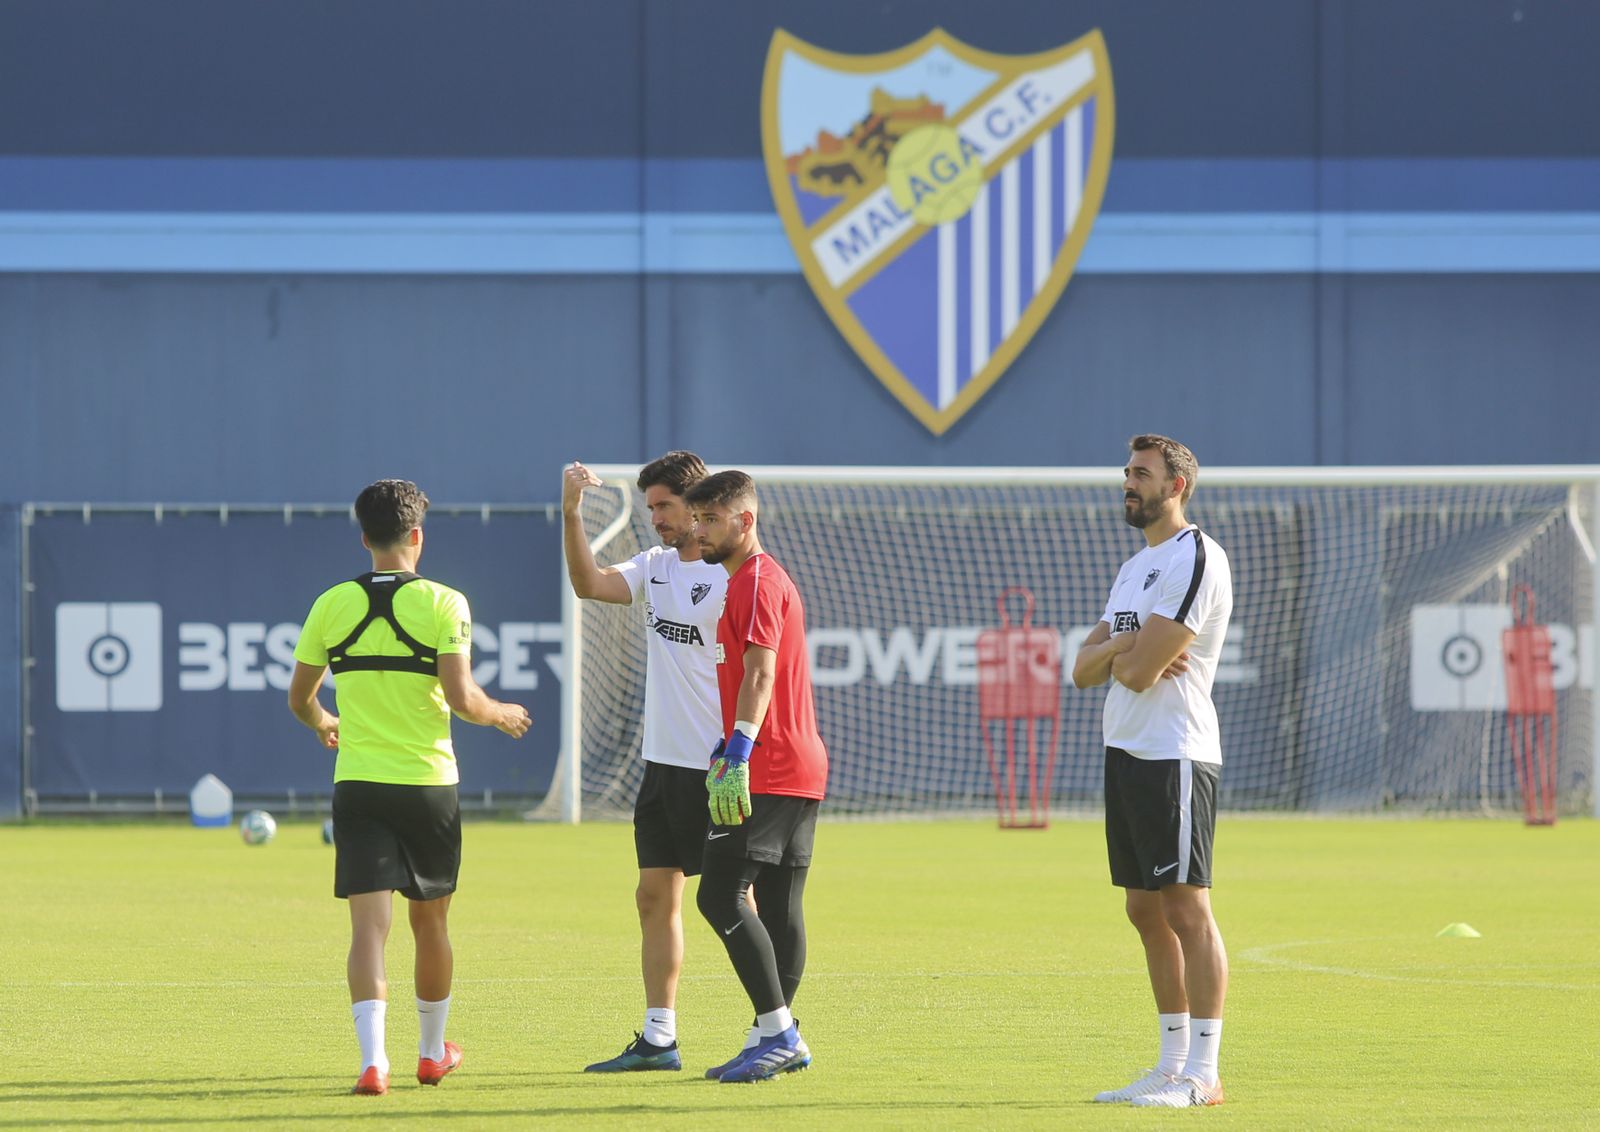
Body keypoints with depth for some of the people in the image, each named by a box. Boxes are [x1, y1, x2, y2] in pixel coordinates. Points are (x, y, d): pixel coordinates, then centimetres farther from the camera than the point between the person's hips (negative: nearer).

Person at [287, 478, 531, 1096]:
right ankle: (433, 1051, 31)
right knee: (430, 919, 16)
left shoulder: (332, 604, 2)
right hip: (428, 781, -1)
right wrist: (501, 715, 7)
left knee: (369, 923, -5)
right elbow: (461, 697, -14)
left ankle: (372, 1057, -21)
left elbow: (299, 698, 10)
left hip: (357, 785, 1)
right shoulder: (443, 603, -6)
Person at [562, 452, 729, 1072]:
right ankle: (658, 1039, 13)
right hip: (662, 761, 8)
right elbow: (590, 584, -1)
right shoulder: (655, 566, 11)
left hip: (716, 766, -8)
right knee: (655, 897, 8)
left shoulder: (733, 577, -12)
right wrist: (570, 513, -12)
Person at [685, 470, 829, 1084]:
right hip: (799, 768, 11)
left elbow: (760, 673, -22)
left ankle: (777, 1030, -15)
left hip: (767, 775, -11)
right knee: (779, 906, 9)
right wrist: (726, 750, 32)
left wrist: (738, 757, -30)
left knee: (720, 895, -13)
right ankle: (777, 1038, 11)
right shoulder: (753, 580, 22)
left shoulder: (757, 582, -11)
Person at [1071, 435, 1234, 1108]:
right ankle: (1173, 1065, 16)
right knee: (1147, 911, 11)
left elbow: (1138, 671, -18)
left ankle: (1203, 1074, -10)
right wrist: (1120, 649, -6)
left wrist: (1116, 655, 3)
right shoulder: (1136, 567, 20)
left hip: (1174, 756, -10)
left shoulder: (1195, 559, -12)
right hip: (1126, 751, 10)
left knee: (1186, 908, -10)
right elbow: (1084, 670, 15)